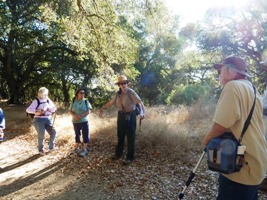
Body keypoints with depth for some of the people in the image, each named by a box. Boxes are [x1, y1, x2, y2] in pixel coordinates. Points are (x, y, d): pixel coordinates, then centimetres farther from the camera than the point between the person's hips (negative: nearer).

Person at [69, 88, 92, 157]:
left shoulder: (86, 101, -5)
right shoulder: (73, 101, 2)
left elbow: (88, 111, -9)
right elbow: (70, 111, 1)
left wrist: (81, 116, -22)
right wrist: (75, 115, -18)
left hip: (84, 121, -3)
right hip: (75, 122, 3)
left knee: (85, 135, 1)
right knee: (77, 135, 17)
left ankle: (84, 149, 15)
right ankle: (77, 148, 33)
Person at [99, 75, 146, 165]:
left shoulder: (131, 92, -13)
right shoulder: (118, 94, 5)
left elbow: (140, 102, -24)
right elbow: (110, 102, 17)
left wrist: (143, 112, -39)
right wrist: (102, 109, 19)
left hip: (130, 116, -6)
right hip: (121, 115, 6)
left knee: (130, 137, 2)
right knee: (120, 135, 16)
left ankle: (130, 157, 13)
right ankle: (118, 153, 32)